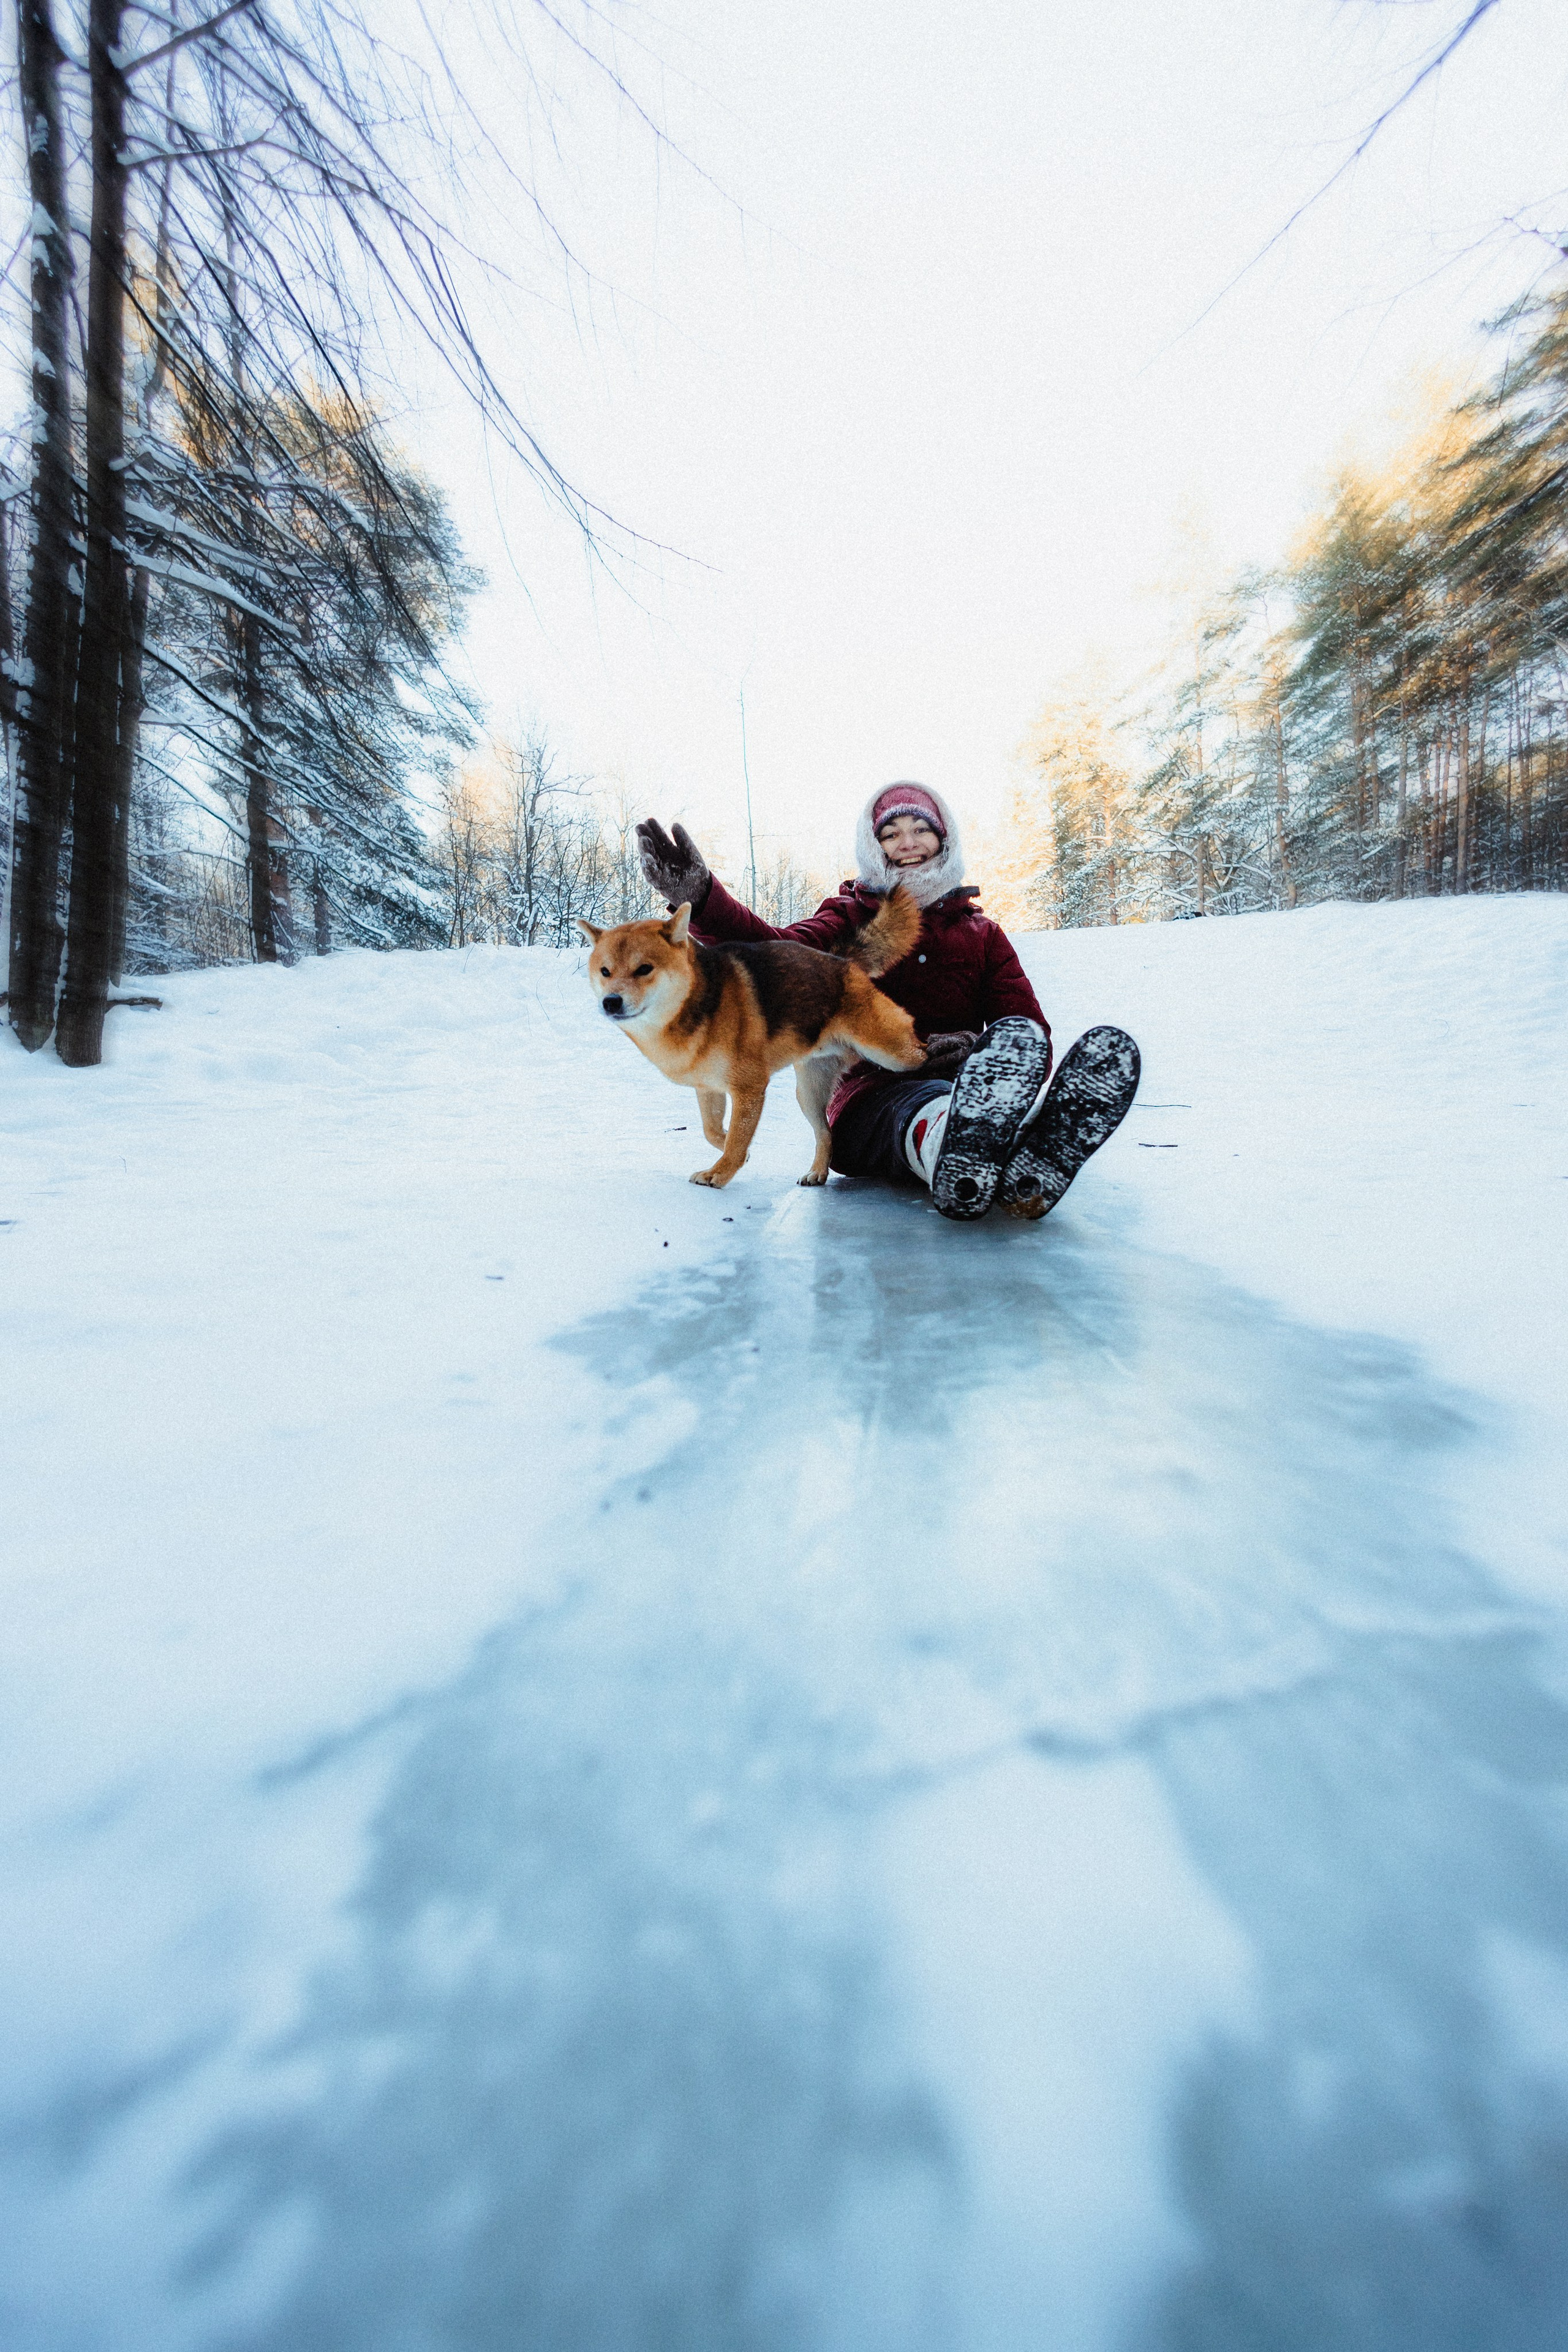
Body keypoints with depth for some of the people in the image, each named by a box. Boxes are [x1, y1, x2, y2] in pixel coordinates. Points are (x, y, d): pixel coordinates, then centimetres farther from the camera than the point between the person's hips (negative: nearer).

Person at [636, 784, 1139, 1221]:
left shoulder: (982, 933, 20)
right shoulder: (852, 918, 16)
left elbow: (1032, 1031, 8)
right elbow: (780, 950, -7)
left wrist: (979, 1046, -17)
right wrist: (701, 898, -27)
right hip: (874, 1096, -2)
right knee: (932, 1104, -41)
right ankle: (960, 1163, -76)